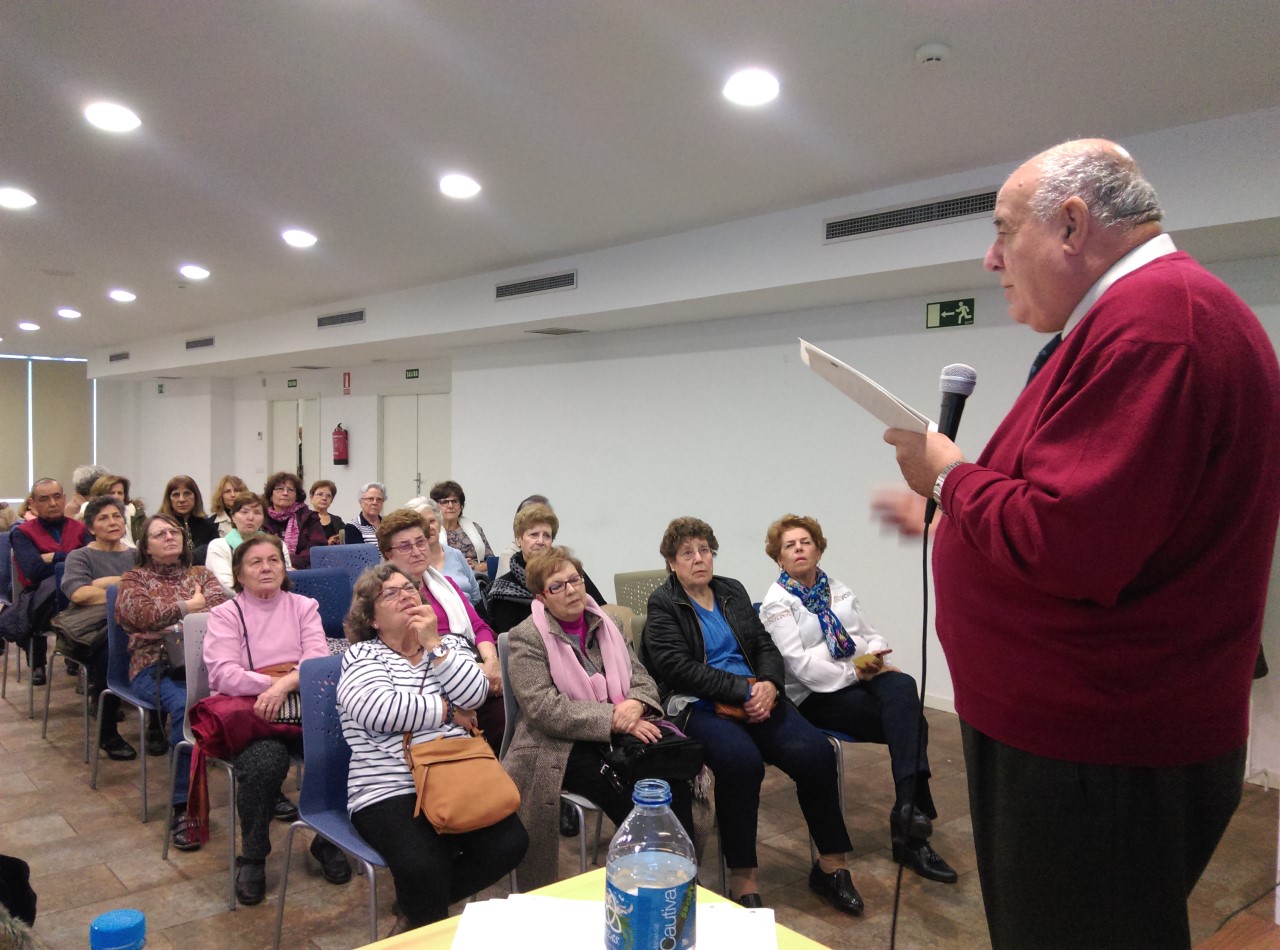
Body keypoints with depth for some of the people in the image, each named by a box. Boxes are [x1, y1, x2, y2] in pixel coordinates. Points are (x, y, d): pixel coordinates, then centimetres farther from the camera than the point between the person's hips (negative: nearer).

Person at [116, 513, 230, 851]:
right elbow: (142, 614, -3)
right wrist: (189, 606, 2)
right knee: (186, 705, -37)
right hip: (156, 663, -1)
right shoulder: (134, 578, 18)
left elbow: (225, 607, 3)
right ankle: (183, 807, -29)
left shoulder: (201, 574, 23)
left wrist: (170, 611, -5)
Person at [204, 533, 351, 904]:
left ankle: (327, 840, -2)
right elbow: (223, 674, -5)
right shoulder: (225, 615, 11)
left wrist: (284, 684, -18)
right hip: (246, 711, -2)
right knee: (264, 762, -34)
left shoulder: (303, 606, 17)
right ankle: (252, 857, -6)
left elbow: (319, 659, 1)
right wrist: (270, 684, -18)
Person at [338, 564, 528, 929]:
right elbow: (381, 711, -18)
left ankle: (426, 895, 8)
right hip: (390, 791, -4)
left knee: (509, 843, -18)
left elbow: (473, 695, -4)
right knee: (422, 867, -29)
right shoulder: (361, 655, 3)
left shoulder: (449, 643, 14)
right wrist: (450, 712, -8)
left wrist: (432, 642, -10)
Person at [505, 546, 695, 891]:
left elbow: (641, 675, 11)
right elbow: (545, 708, -15)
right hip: (562, 747, -5)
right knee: (630, 797, -28)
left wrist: (635, 704, -14)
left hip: (620, 734, 5)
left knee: (674, 775, -23)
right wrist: (615, 719, -21)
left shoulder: (604, 625, 13)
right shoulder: (526, 638, -4)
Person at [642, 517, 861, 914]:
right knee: (742, 761, -35)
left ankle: (831, 865, -2)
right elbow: (678, 667, -10)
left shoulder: (733, 591, 18)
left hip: (757, 696, 5)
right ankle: (742, 881, -21)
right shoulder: (662, 605, 2)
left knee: (816, 751, -19)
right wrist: (743, 691, -16)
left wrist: (769, 684, -8)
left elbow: (765, 645, 14)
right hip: (698, 705, -5)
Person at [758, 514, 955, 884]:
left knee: (902, 686, -30)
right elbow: (799, 664, -13)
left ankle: (909, 811, -26)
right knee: (909, 721, -26)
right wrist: (854, 671, -16)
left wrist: (874, 657, -9)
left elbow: (871, 634, 14)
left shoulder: (837, 590, 18)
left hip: (860, 677, 5)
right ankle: (912, 814, -21)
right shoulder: (777, 602, -2)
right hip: (815, 696, -5)